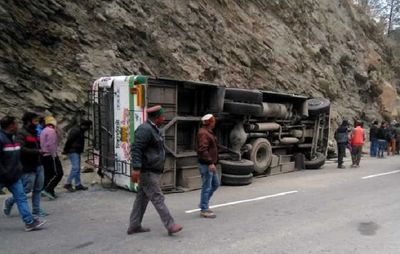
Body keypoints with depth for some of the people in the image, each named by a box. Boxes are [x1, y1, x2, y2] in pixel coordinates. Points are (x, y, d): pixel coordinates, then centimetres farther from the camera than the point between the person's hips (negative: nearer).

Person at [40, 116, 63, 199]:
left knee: (48, 174, 12)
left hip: (44, 155, 10)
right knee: (58, 173, -7)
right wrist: (54, 155, -17)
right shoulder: (51, 131, -12)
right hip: (50, 155, -10)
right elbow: (51, 145, -20)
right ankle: (48, 189, -13)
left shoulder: (43, 131, 17)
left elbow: (43, 144, 15)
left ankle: (50, 192, 14)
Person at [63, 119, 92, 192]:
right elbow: (69, 141, -19)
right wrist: (66, 150, -15)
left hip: (76, 152, 11)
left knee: (77, 168, 11)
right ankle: (68, 184, -6)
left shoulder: (80, 131, 17)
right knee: (75, 167, -13)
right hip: (73, 152, -11)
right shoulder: (76, 131, -16)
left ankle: (78, 185, 15)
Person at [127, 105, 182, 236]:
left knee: (142, 198, 13)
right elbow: (136, 149, -23)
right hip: (147, 172, -10)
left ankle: (134, 226, 21)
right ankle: (170, 225, 0)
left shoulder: (153, 129, 17)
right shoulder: (145, 129, -17)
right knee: (158, 198, -5)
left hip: (152, 171, 10)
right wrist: (136, 168, -28)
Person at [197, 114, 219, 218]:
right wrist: (210, 163, -28)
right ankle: (204, 210, 8)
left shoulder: (208, 132, 16)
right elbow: (203, 150, -25)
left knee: (215, 184, 18)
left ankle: (204, 204, 28)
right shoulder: (203, 133, -17)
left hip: (210, 164, 11)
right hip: (206, 165, -11)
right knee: (206, 187, -3)